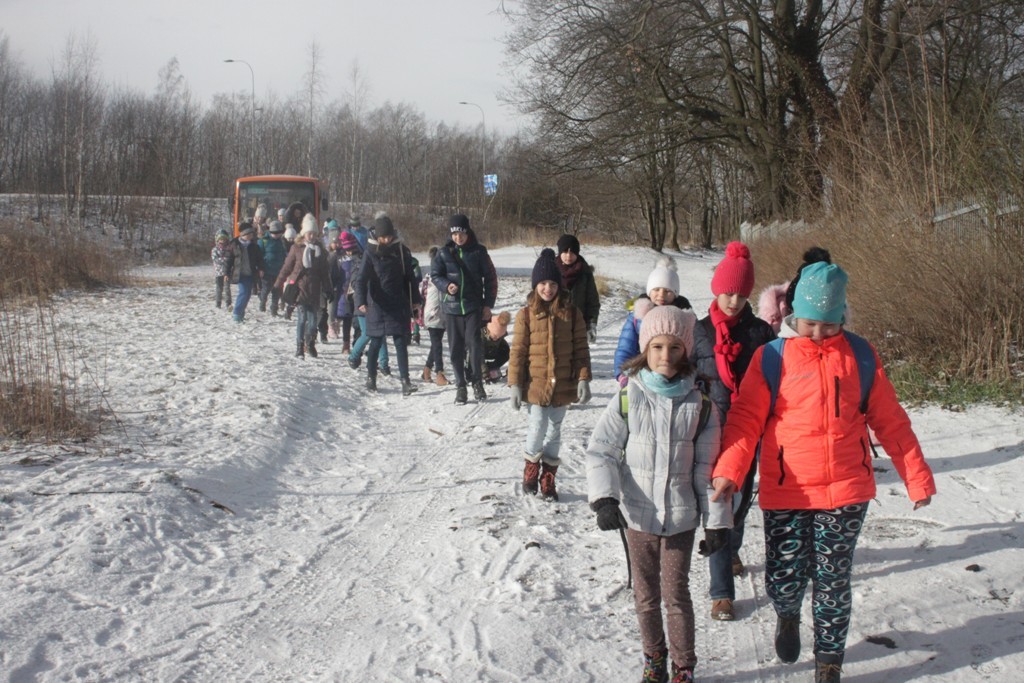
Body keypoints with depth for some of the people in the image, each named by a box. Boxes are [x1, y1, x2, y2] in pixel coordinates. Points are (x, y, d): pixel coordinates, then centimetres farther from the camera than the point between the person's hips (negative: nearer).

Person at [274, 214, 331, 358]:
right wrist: (278, 285, 6)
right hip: (299, 286, -3)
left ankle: (310, 344, 18)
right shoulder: (297, 248, 0)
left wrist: (328, 290, 12)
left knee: (312, 318, 1)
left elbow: (324, 271, 14)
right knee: (302, 318, -6)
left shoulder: (319, 249, 9)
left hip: (314, 289, 3)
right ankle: (299, 348, 0)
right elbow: (287, 267, 5)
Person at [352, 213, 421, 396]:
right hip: (378, 305, -1)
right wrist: (361, 301, -27)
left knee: (401, 341, -4)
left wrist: (415, 299, 13)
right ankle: (371, 377, 22)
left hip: (399, 305, 2)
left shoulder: (402, 251, 2)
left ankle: (405, 380, -6)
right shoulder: (371, 253, -5)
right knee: (376, 342, 8)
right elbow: (361, 278, -13)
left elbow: (409, 277, 12)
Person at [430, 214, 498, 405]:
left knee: (474, 343, -13)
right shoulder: (445, 253, 1)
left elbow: (490, 278, 4)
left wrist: (488, 304, 2)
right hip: (452, 306, 2)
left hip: (474, 306, -2)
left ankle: (477, 382, 4)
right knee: (456, 348, 4)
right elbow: (435, 274, 5)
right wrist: (446, 285, -16)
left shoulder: (478, 252, -1)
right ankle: (460, 386, 15)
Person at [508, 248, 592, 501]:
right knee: (537, 429, -4)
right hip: (535, 384, -2)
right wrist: (515, 384, -6)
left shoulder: (571, 313, 0)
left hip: (563, 385, 2)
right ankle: (531, 467, 22)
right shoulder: (526, 314, -4)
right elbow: (518, 351, -3)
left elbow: (581, 348, 2)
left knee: (554, 431, 10)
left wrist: (583, 378, -5)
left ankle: (548, 478, 23)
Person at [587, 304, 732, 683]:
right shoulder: (628, 399, -7)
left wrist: (716, 520, 0)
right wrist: (604, 498, -16)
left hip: (681, 514, -1)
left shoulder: (699, 403, -5)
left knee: (676, 592, 3)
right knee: (646, 593, 13)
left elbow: (708, 465, -1)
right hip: (637, 512, 1)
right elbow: (600, 451, -3)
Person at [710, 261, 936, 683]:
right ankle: (788, 615, 37)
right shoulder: (771, 357, -2)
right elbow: (746, 418, -5)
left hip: (845, 492, 1)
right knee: (783, 580, 1)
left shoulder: (859, 355, 3)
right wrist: (729, 470, -19)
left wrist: (917, 478, 9)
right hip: (784, 494, -1)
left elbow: (890, 422, 8)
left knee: (833, 582, 6)